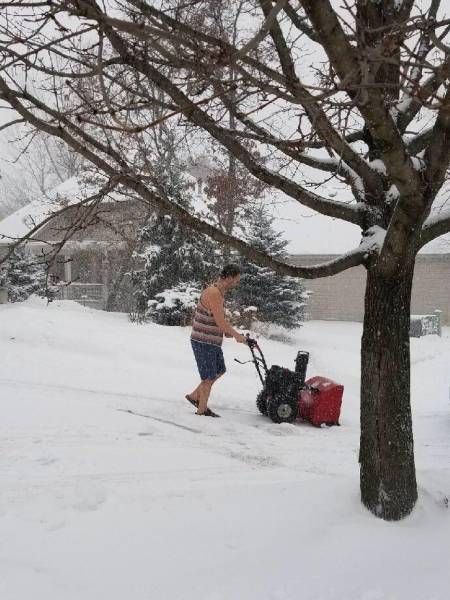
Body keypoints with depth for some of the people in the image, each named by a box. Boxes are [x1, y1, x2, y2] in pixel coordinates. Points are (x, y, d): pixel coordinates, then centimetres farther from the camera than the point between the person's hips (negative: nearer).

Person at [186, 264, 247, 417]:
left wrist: (227, 330, 3)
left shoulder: (219, 291, 10)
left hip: (212, 341, 10)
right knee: (209, 377, 1)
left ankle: (194, 396, 28)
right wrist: (237, 335, -15)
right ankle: (202, 410, 17)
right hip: (203, 342, -10)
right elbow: (220, 321, -24)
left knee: (219, 371, 18)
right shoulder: (213, 293, -23)